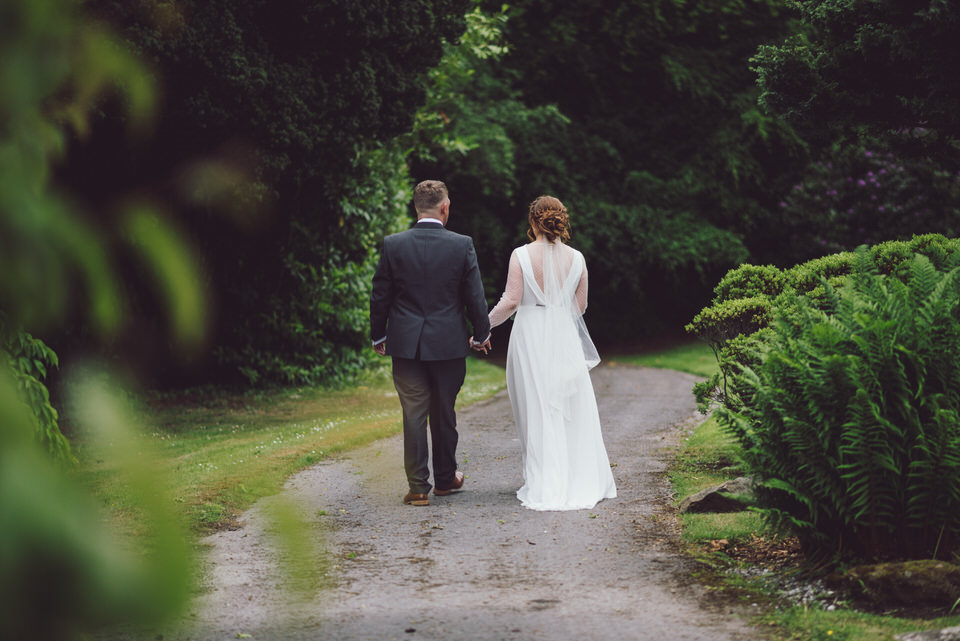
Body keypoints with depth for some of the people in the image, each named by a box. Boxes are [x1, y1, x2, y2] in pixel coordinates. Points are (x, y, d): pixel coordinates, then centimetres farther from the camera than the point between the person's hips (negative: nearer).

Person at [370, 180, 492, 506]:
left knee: (413, 415, 3)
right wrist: (482, 334, 14)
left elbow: (380, 296, 1)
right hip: (449, 343, 0)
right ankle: (445, 478, 28)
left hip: (406, 344, 0)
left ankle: (418, 487, 3)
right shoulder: (462, 245, -6)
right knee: (444, 413, 15)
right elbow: (475, 296, -1)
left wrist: (378, 336, 14)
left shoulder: (393, 245, -4)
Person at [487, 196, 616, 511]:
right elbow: (580, 306, 7)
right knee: (573, 408, 10)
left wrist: (484, 326, 3)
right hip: (565, 338, 2)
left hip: (530, 337, -2)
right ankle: (583, 481, 14)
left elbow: (511, 301, -10)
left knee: (537, 410, 5)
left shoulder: (521, 255, -8)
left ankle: (544, 487, 6)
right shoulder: (576, 258, 1)